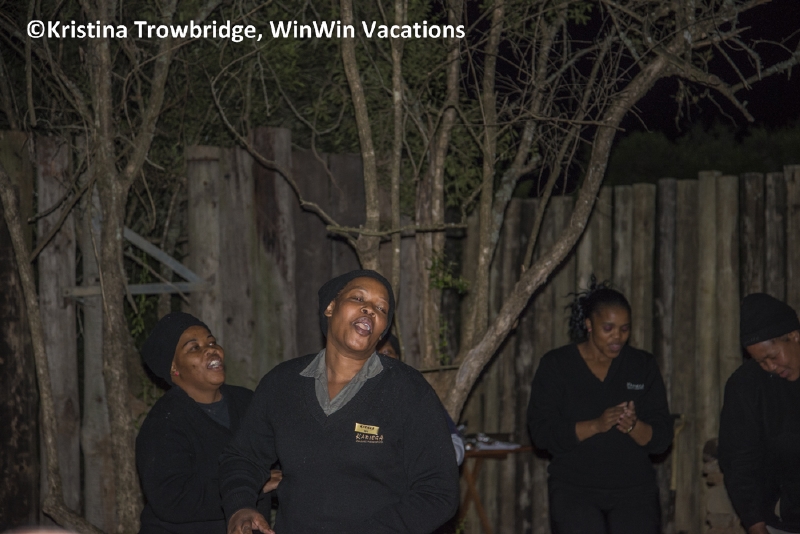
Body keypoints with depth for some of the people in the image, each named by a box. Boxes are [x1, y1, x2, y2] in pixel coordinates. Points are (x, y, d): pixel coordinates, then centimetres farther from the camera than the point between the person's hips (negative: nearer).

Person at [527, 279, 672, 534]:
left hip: (634, 491, 2)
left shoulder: (643, 366, 6)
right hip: (575, 491, -2)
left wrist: (633, 426, -21)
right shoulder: (556, 365, 0)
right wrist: (596, 425, -23)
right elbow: (541, 432, -9)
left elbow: (662, 437, 2)